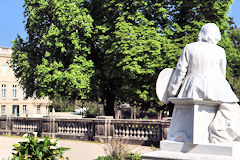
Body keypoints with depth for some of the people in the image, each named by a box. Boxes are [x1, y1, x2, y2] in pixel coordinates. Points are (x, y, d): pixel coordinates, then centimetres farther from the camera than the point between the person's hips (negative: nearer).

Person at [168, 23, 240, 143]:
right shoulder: (219, 51, 6)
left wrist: (172, 92, 7)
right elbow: (222, 74, 14)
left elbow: (180, 71, 2)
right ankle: (217, 138, -14)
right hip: (214, 90, -2)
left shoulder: (189, 48, 6)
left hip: (193, 90, 3)